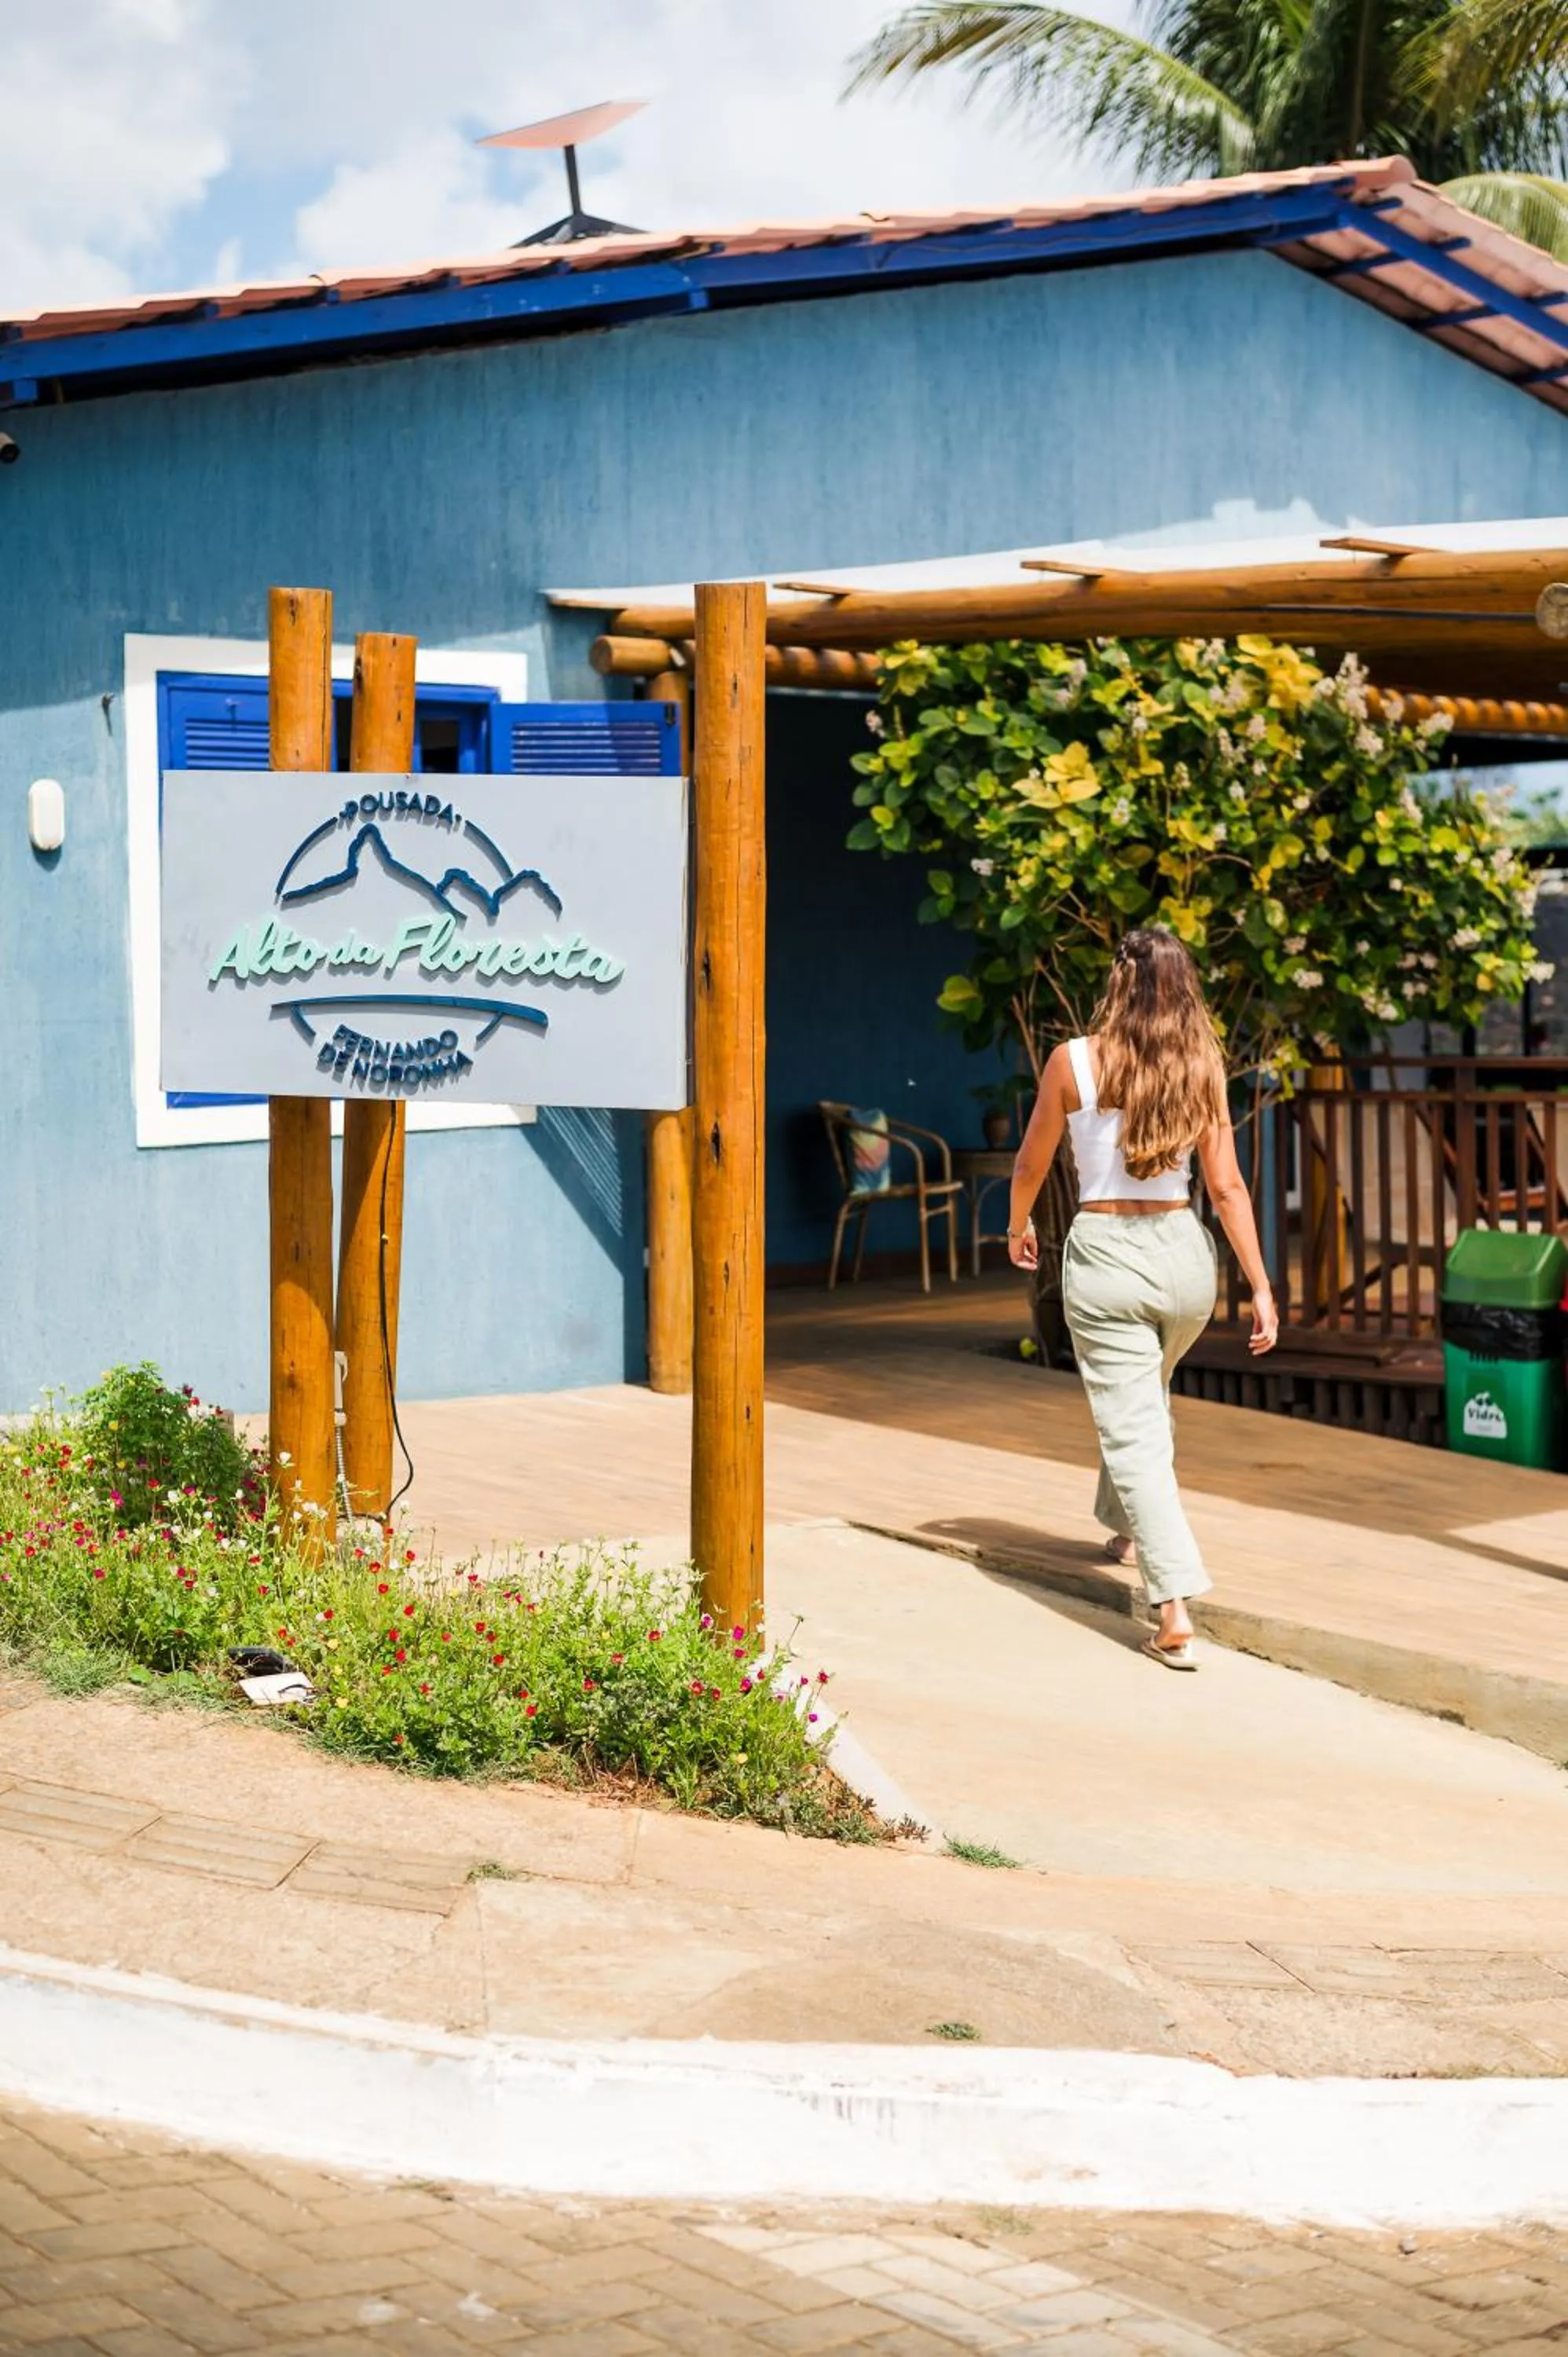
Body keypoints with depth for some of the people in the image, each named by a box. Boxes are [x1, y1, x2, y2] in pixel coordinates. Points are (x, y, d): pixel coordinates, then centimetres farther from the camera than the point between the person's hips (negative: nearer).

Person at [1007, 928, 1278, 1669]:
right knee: (1148, 1394, 31)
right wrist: (1259, 1285, 1)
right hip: (1183, 1251, 4)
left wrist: (1018, 1226, 25)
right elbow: (1226, 1186, -3)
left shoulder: (1075, 1061, -6)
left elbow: (1032, 1166, 6)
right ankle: (1128, 1526, 50)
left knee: (1133, 1428, -3)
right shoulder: (1201, 1067, -1)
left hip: (1105, 1252, -4)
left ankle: (1175, 1614, -13)